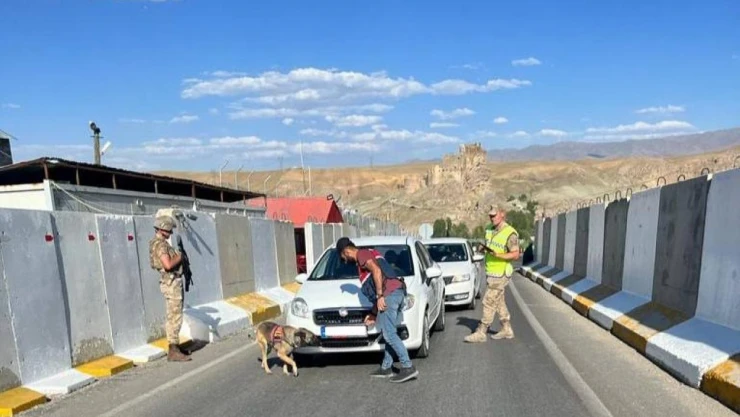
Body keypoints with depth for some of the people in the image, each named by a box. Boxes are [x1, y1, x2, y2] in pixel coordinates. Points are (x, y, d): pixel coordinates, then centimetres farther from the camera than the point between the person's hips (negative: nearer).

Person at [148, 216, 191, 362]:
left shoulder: (161, 243, 15)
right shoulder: (160, 244, -17)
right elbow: (168, 264, -29)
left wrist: (178, 258, 7)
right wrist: (179, 257, -13)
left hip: (172, 282, 11)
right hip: (171, 283, -11)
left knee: (173, 316, 16)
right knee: (175, 317, -7)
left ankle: (175, 346, 26)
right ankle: (173, 351, -3)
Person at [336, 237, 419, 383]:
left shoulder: (362, 254, 2)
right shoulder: (369, 254, 30)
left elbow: (376, 271, -16)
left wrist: (380, 296, -16)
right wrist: (374, 314, 30)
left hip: (390, 293, -10)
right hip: (397, 291, 10)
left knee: (389, 334, -7)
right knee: (389, 333, 14)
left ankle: (408, 367, -5)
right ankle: (386, 368, 22)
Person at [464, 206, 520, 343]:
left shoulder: (510, 233, -16)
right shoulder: (489, 229, 7)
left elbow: (516, 255, -16)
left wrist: (498, 255, -28)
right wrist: (481, 248, -4)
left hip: (500, 274, -8)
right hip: (490, 273, 8)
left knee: (489, 302, -5)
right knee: (499, 302, 16)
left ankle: (480, 333, 2)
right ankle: (507, 330, 29)